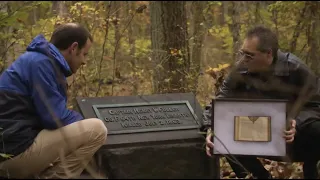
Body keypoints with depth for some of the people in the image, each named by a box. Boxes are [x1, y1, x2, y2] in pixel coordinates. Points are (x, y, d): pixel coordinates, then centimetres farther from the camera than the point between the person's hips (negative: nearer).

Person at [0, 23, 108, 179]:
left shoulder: (41, 60, 19)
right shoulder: (41, 63, -13)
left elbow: (52, 114, 23)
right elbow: (56, 118, -16)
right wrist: (85, 123, 1)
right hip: (15, 151, -11)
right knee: (96, 129, -16)